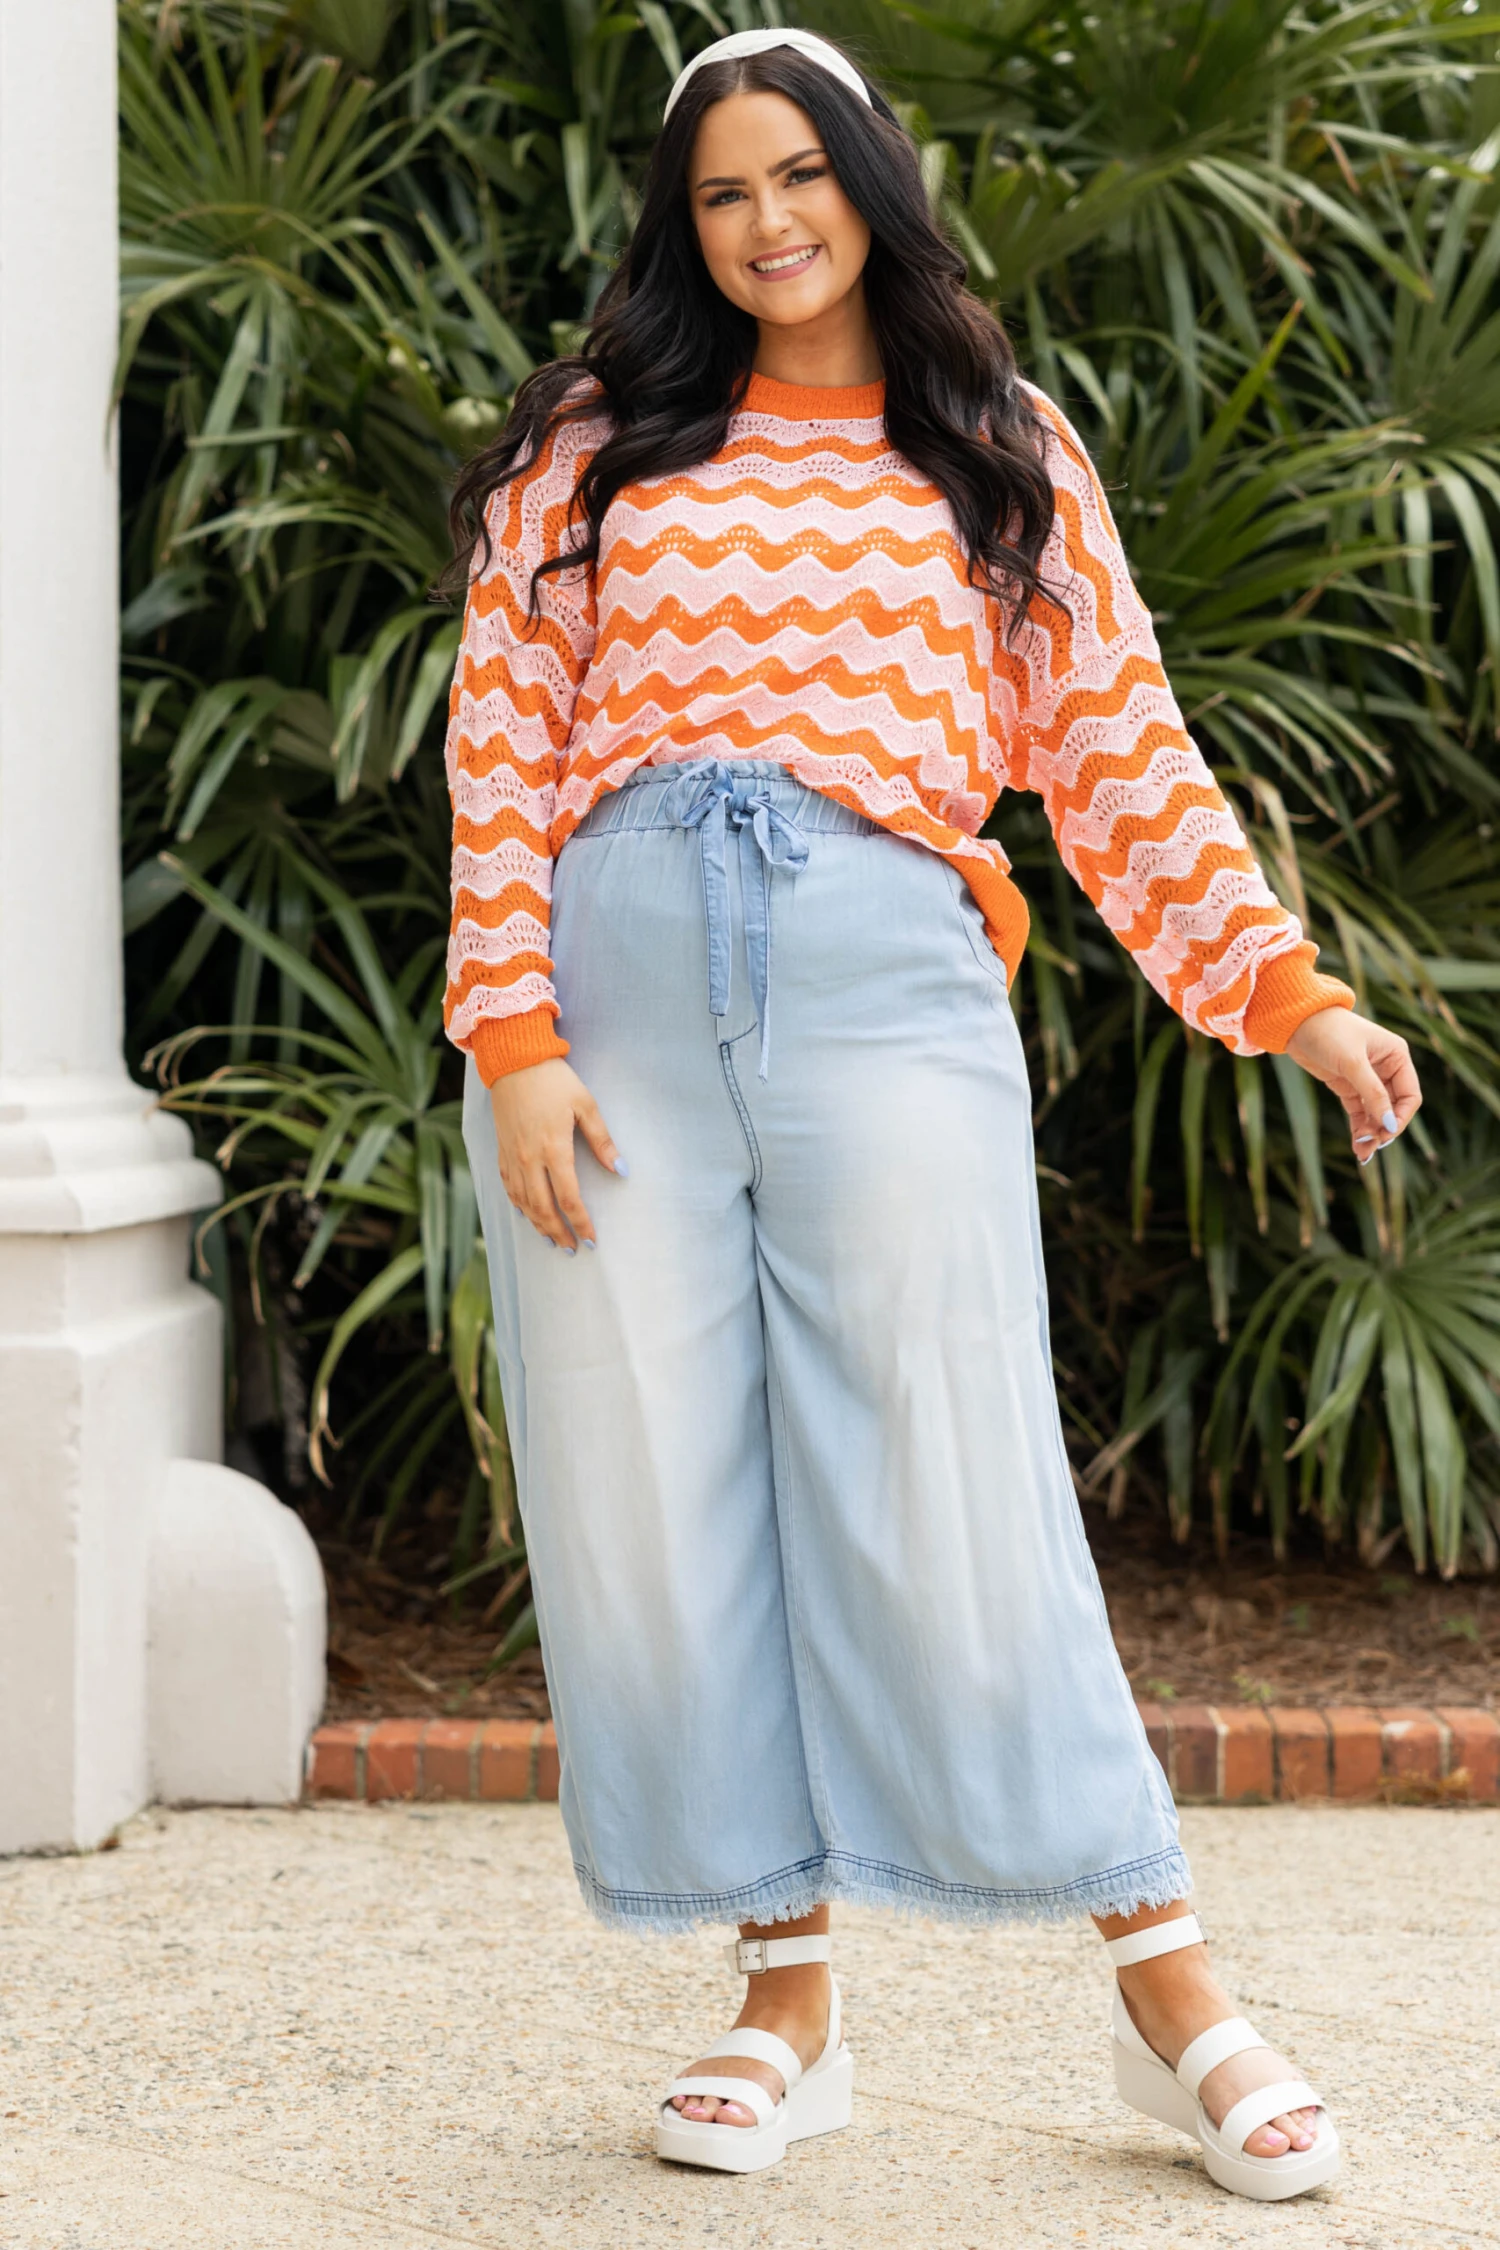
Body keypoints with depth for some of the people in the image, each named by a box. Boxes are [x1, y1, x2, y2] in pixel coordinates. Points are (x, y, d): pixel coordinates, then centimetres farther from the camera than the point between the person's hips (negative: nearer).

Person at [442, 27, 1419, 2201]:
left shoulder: (1003, 459, 15)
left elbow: (1120, 755, 13)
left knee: (952, 1494, -5)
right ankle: (789, 1998, 14)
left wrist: (1285, 991, 4)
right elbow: (504, 756, 7)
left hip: (882, 983, -1)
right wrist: (514, 1042, -4)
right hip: (616, 983, 2)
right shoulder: (590, 456, 13)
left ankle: (1173, 1998, 5)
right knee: (654, 1508, 2)